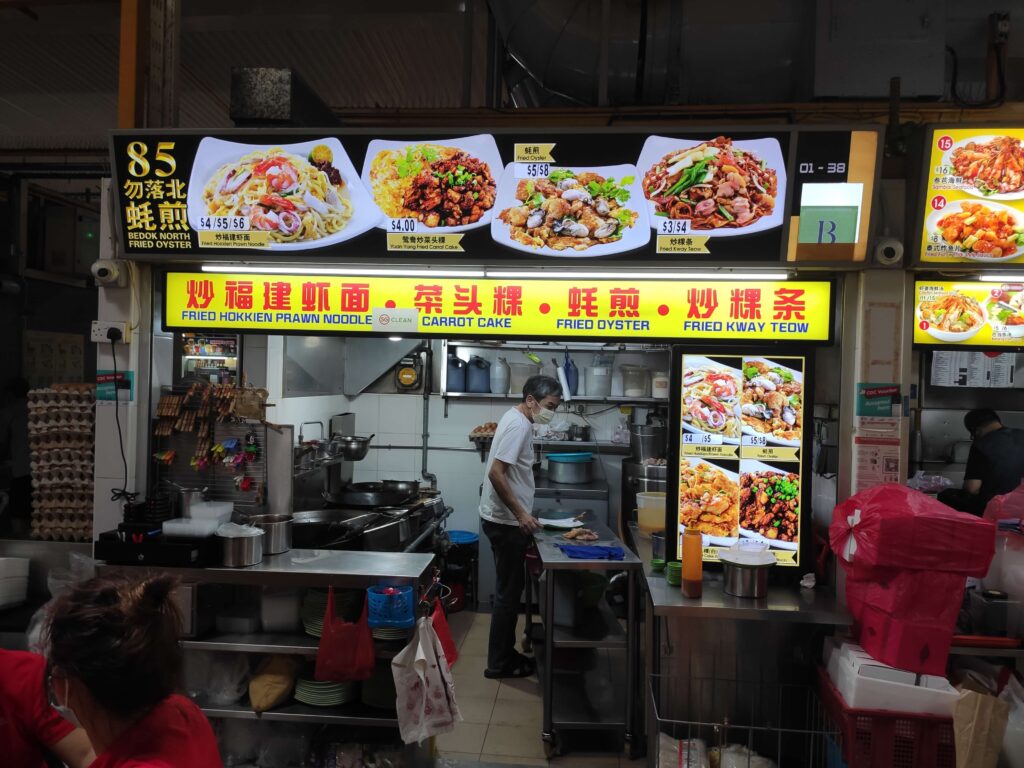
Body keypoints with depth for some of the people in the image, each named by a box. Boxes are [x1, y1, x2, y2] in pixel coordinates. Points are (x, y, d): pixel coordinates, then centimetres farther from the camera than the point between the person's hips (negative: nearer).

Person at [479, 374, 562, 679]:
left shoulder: (519, 420, 12)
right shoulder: (518, 425, -19)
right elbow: (496, 473, -25)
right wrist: (520, 514, -22)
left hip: (509, 520, 10)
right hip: (507, 522, -10)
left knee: (510, 590, 17)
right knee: (508, 592, 0)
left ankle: (505, 653, 28)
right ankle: (498, 663, 12)